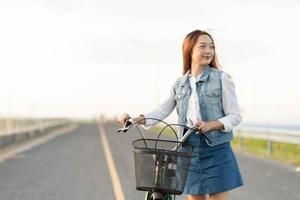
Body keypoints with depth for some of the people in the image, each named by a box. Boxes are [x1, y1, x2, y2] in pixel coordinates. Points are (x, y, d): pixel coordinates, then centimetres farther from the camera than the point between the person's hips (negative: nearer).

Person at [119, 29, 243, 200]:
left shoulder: (222, 78, -2)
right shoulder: (180, 84, 11)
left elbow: (235, 116, -4)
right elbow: (162, 111, 7)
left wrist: (211, 125, -21)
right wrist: (135, 119, -8)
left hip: (216, 149, -4)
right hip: (190, 149, 4)